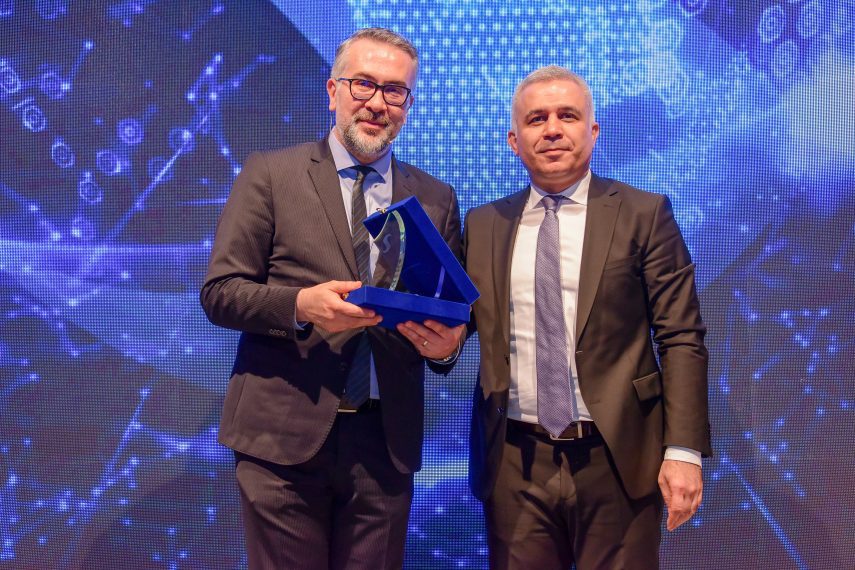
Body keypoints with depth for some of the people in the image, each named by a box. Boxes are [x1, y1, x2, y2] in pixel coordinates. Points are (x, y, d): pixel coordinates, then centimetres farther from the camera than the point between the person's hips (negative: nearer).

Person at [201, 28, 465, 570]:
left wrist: (447, 341, -10)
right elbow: (219, 292, -2)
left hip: (386, 442, 3)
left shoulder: (437, 198, 10)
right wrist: (299, 305, -20)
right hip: (284, 434, -2)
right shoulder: (269, 175, 2)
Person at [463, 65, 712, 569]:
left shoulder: (643, 214, 0)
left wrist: (684, 450, -10)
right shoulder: (483, 224, 9)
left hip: (617, 459, -2)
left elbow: (681, 338, -3)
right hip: (514, 464, 2)